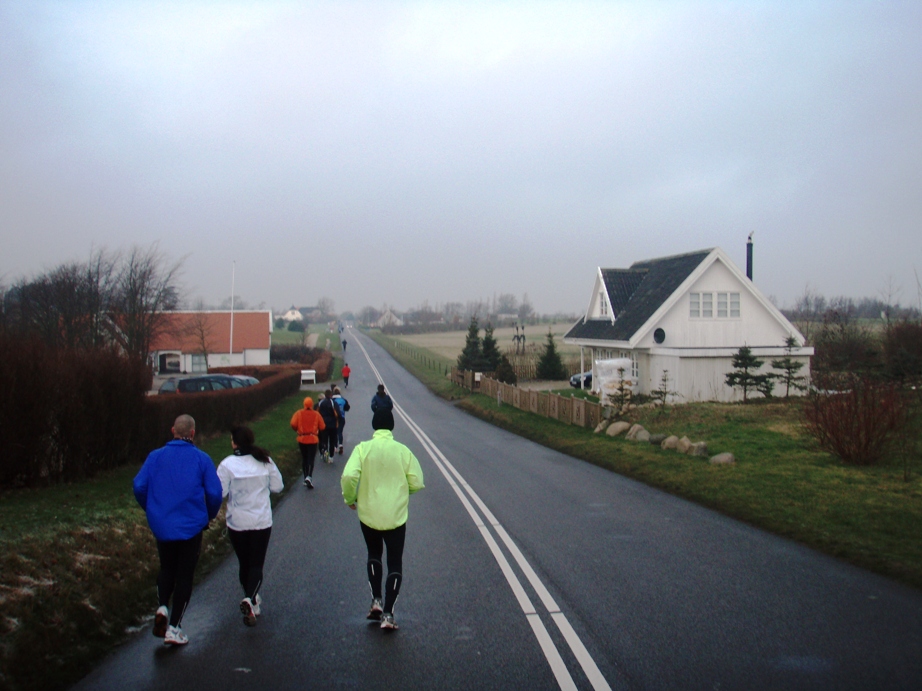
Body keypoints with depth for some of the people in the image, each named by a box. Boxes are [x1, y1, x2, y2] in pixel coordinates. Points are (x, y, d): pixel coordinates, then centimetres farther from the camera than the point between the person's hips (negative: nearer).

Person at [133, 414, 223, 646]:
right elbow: (214, 492, -10)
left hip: (161, 527, 2)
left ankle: (162, 607, 1)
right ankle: (174, 628, 10)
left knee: (166, 569, 23)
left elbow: (139, 486, -4)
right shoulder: (201, 459, -6)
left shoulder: (156, 456, -1)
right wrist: (209, 516, 9)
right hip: (191, 527, -2)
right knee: (184, 575, 9)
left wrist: (151, 510, 13)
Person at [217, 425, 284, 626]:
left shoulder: (227, 464, -14)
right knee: (257, 564, 4)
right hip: (262, 522, 1)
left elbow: (219, 492, -16)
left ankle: (251, 601, 27)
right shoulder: (265, 461, -5)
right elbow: (277, 486, 1)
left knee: (244, 564, 16)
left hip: (237, 523, -1)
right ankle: (250, 599, -19)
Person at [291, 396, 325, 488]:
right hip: (313, 439, -1)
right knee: (311, 459, -2)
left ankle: (306, 478, 20)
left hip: (302, 439, 1)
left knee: (304, 459, 16)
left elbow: (293, 424, -14)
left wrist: (297, 430, 7)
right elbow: (322, 427, -3)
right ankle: (309, 477, -22)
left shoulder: (298, 413, -3)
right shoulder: (316, 414, -3)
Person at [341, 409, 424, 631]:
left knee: (374, 555, 25)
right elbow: (417, 482, -5)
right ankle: (387, 614, 3)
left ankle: (376, 601, 17)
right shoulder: (403, 450, -6)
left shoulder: (363, 448, -9)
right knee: (395, 564, 9)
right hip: (396, 516, 0)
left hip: (368, 514, 1)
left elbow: (349, 476, -20)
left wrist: (350, 499, -1)